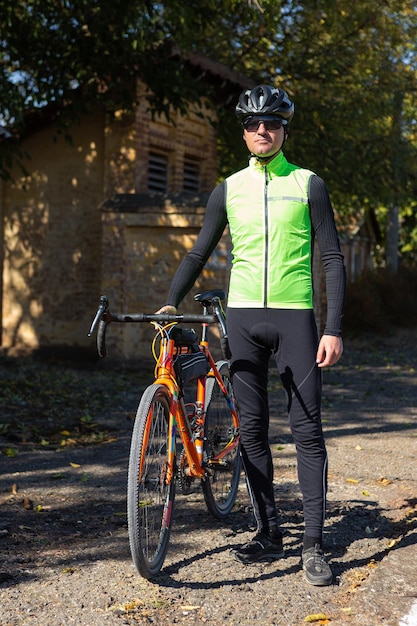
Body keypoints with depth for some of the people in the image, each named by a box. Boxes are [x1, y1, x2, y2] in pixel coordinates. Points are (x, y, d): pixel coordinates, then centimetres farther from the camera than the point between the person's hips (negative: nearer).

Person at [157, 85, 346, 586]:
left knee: (307, 429, -5)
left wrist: (333, 330, -7)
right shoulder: (229, 190, 10)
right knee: (252, 428, 4)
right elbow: (199, 253, 15)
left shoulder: (308, 185, 4)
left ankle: (313, 545, 1)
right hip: (243, 317, 3)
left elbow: (332, 259, 1)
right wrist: (170, 303, 2)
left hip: (295, 315, -2)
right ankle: (268, 533, 15)